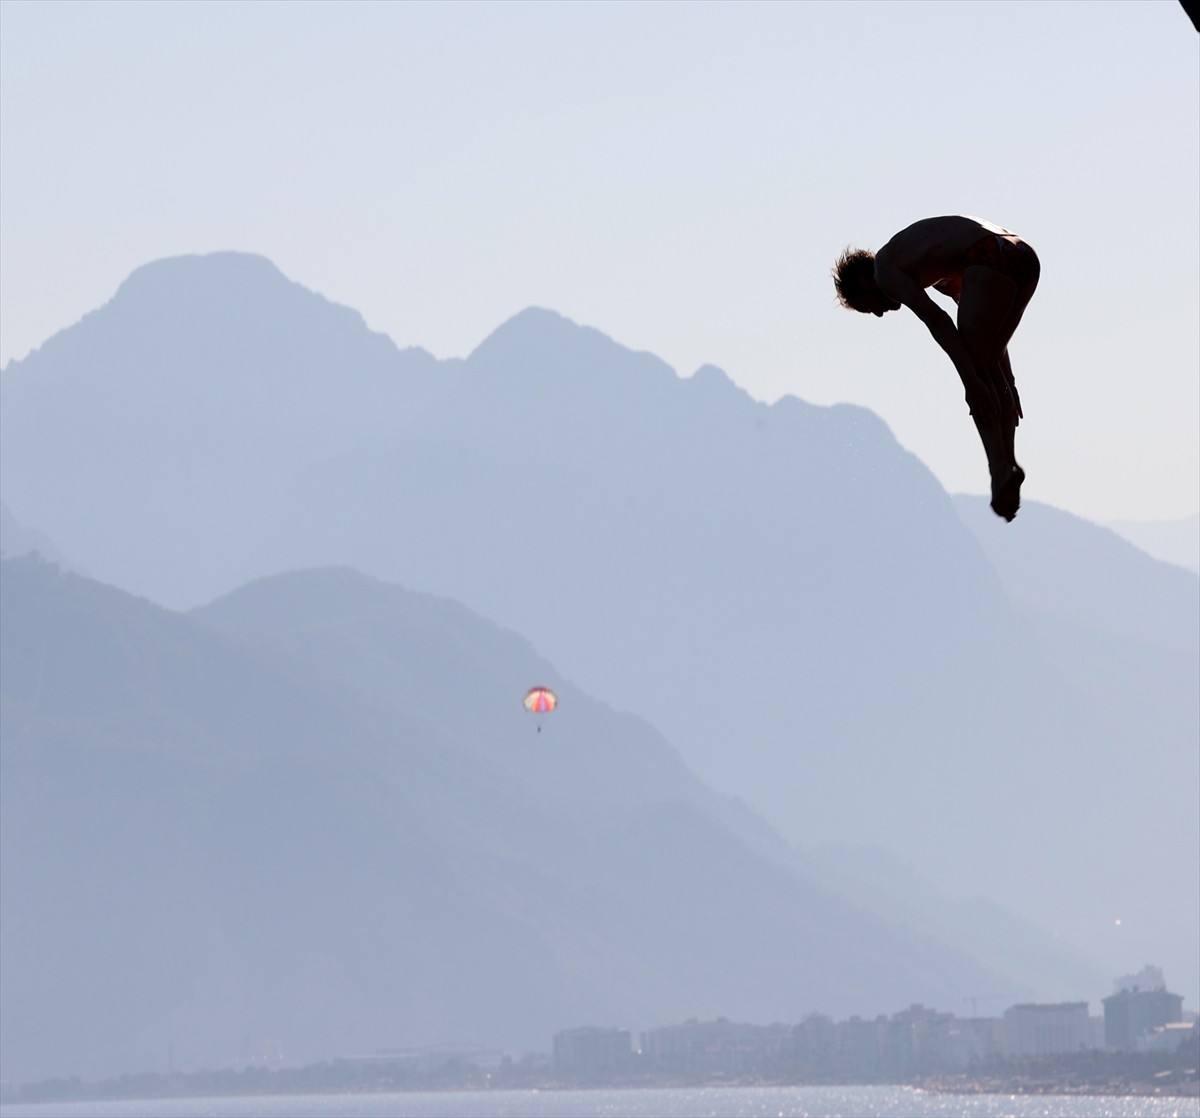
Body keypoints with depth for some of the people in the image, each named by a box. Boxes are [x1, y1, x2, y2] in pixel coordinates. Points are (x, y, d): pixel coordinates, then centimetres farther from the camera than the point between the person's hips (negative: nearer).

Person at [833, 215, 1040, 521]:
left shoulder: (884, 269, 9)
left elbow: (936, 319, -4)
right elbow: (987, 332, 35)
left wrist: (971, 381, -7)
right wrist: (1006, 382, 34)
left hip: (991, 263, -8)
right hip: (1024, 258, 8)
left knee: (974, 367, 1)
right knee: (988, 361, 19)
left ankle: (1000, 468, -7)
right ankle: (1009, 462, 12)